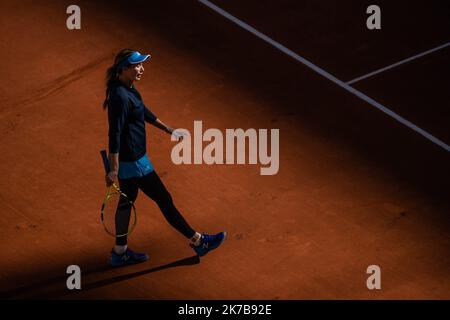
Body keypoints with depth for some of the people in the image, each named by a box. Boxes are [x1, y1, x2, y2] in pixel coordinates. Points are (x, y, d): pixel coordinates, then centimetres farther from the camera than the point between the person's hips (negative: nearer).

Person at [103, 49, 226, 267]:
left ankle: (120, 253, 30)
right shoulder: (120, 97, -26)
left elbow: (143, 112, 20)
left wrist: (168, 129, 28)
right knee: (164, 200, 3)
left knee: (127, 200, 19)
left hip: (128, 158, 10)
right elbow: (114, 135, -26)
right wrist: (114, 170, -25)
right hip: (132, 161, -10)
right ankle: (198, 242, 16)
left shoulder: (127, 89, 4)